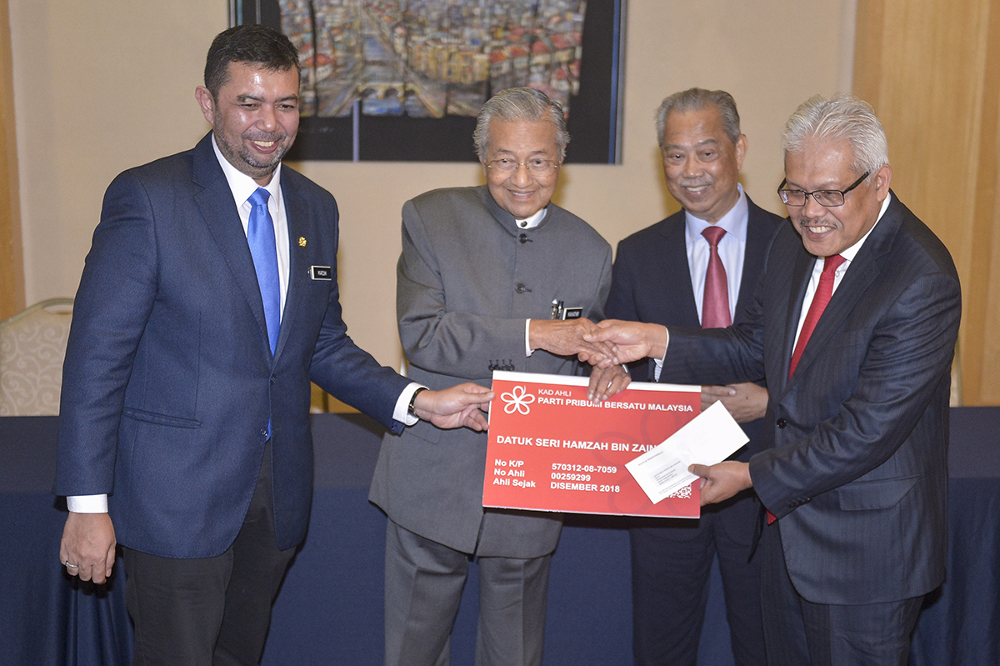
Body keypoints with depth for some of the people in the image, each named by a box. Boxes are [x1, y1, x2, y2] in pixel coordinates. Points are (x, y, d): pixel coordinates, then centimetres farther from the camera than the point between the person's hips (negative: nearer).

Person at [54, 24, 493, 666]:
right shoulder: (148, 197, -12)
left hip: (278, 489, 6)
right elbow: (97, 355, -13)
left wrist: (420, 402, -1)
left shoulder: (316, 208, 7)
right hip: (177, 492, -5)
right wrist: (88, 504, -15)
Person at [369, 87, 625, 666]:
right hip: (435, 482, -1)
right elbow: (420, 335, -15)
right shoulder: (430, 218, -3)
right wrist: (531, 334, -22)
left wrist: (607, 375, -8)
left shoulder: (591, 251, 4)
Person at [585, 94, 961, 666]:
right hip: (788, 516, 7)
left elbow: (866, 429, -25)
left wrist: (753, 476, -18)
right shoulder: (792, 243, 2)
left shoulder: (922, 282, -24)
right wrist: (656, 339, -5)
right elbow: (755, 347, 10)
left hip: (868, 546, -7)